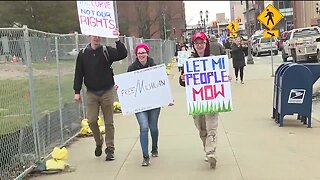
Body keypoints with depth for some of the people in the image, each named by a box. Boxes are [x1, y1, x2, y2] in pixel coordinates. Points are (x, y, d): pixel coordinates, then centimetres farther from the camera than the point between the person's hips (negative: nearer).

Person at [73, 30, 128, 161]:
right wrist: (77, 91, 1)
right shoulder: (83, 54, 3)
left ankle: (110, 149, 14)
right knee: (91, 121, -3)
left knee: (109, 122, 4)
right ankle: (98, 142, 24)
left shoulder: (107, 51, -1)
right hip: (91, 93, 1)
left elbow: (123, 54, -15)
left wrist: (117, 41, -26)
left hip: (107, 91, -1)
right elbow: (78, 73, 5)